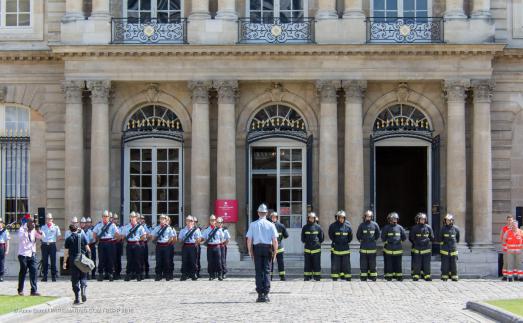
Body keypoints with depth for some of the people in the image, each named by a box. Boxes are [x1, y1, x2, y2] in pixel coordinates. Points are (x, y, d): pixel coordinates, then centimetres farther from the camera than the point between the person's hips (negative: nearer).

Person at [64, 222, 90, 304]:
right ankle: (83, 291, -13)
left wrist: (65, 262, 3)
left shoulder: (69, 239, -1)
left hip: (73, 260, -1)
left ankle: (77, 298, 2)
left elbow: (66, 252, -2)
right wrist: (89, 254, 18)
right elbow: (87, 248, 0)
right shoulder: (83, 236, 1)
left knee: (75, 279, 4)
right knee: (83, 277, 12)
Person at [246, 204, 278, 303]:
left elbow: (249, 240, -3)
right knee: (267, 271, 5)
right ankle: (266, 294, 0)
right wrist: (275, 252, 5)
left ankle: (260, 294, 4)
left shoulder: (253, 225, 0)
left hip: (257, 248, 0)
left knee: (258, 271, 5)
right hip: (268, 248, 0)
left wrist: (250, 252, 5)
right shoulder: (271, 225, -1)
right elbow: (275, 241, -4)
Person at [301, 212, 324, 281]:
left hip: (316, 249, -1)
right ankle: (307, 277, 7)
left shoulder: (318, 227, 4)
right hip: (307, 249, 1)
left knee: (317, 264, 1)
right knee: (307, 264, 2)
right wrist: (307, 243, 0)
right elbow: (302, 238, 11)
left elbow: (322, 238, 8)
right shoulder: (305, 227, 7)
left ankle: (317, 277, 6)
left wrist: (317, 242, 0)